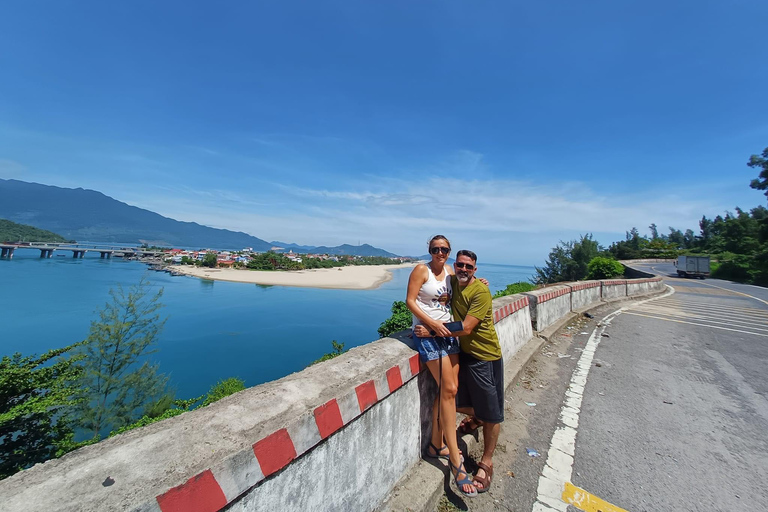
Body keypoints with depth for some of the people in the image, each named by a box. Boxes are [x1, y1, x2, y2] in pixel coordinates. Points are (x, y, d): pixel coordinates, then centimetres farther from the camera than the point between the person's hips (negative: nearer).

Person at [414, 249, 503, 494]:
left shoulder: (481, 292, -22)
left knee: (491, 414, 7)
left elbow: (466, 329, -26)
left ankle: (486, 463, 29)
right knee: (456, 403, 19)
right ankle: (476, 417, 53)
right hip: (464, 352, 7)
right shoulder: (452, 282, -2)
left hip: (485, 357, -6)